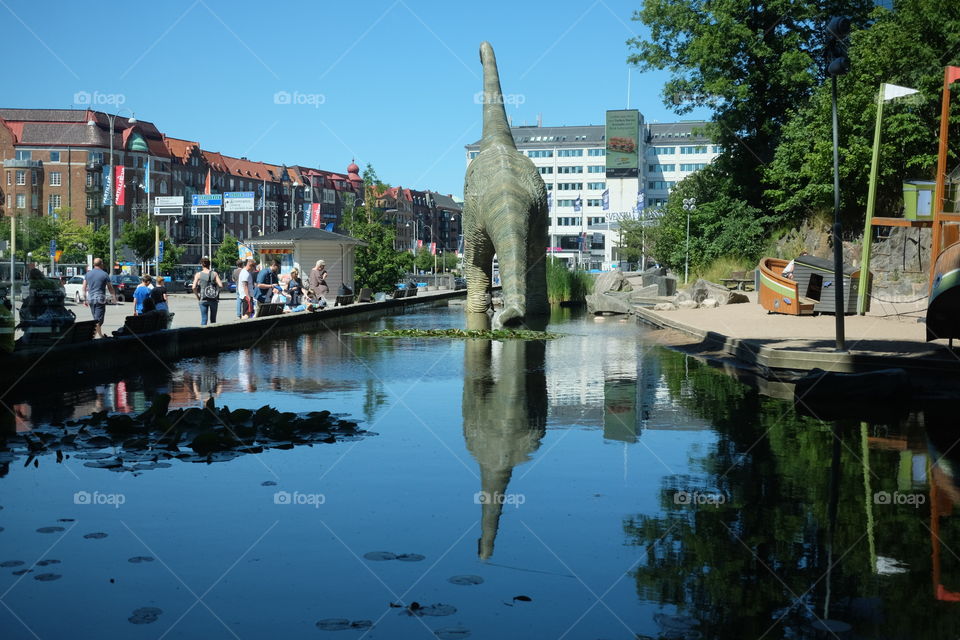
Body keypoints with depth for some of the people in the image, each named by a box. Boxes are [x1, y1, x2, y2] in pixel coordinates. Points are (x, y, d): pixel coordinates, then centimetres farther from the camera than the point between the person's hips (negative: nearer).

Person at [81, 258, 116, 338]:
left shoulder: (88, 274, 7)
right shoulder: (104, 274, -6)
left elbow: (83, 288, 7)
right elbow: (110, 289, -1)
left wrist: (84, 300, 12)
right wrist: (115, 297, 13)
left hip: (90, 299, 5)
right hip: (100, 299, -5)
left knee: (95, 319, 18)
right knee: (98, 320, -6)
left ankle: (100, 335, 28)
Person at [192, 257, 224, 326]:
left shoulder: (198, 274, -3)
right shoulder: (214, 273, -1)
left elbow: (194, 287, -11)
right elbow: (221, 285, -8)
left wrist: (197, 296, 3)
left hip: (203, 300, -1)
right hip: (214, 300, 1)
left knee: (203, 319, 3)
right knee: (213, 320, 12)